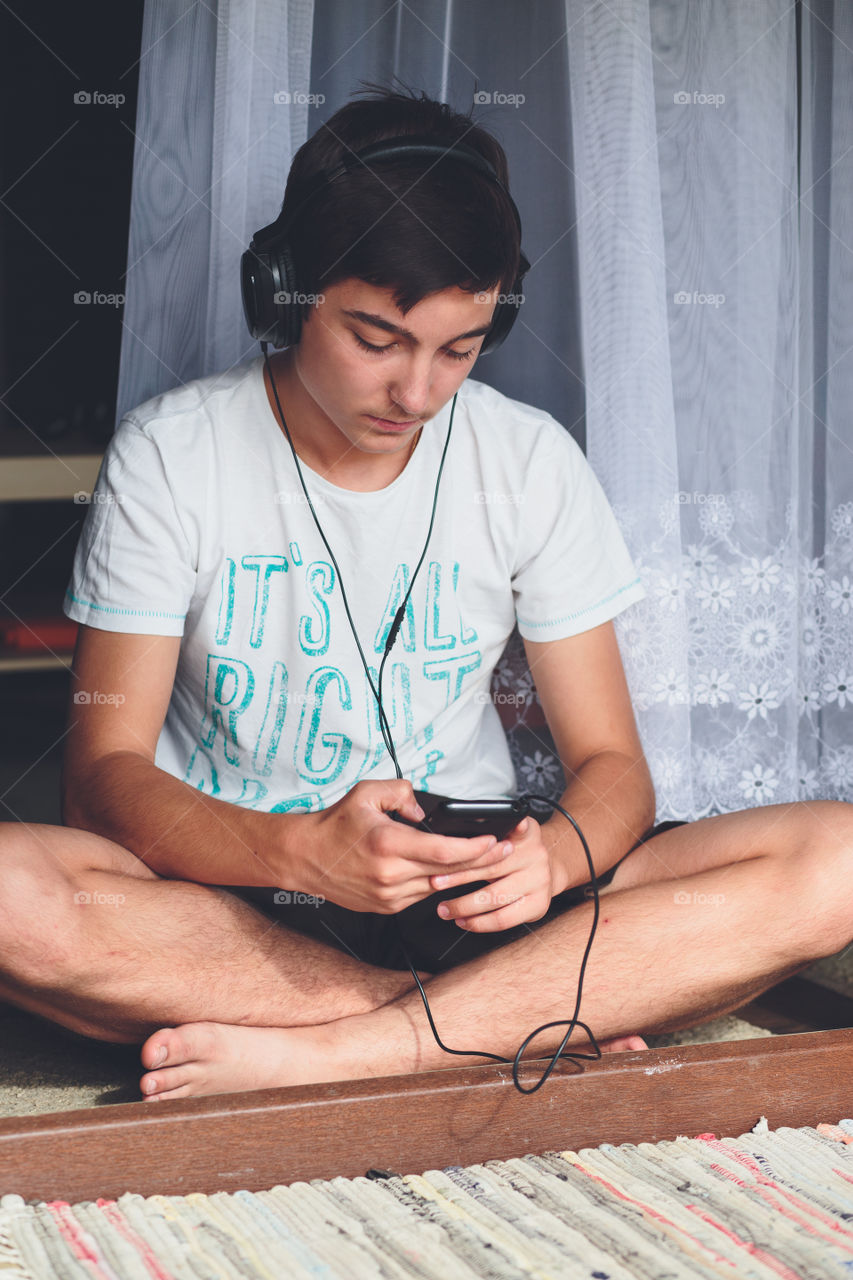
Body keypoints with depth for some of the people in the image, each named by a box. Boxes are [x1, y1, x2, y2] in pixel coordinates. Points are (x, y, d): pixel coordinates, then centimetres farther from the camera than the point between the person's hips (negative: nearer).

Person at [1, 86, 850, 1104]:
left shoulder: (532, 463, -1)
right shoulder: (167, 456, -7)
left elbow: (610, 764, 0)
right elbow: (105, 773, -11)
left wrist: (552, 856, -24)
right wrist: (300, 850, -31)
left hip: (466, 899, 2)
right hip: (227, 891, -1)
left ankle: (324, 1054, -26)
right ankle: (520, 1019, -24)